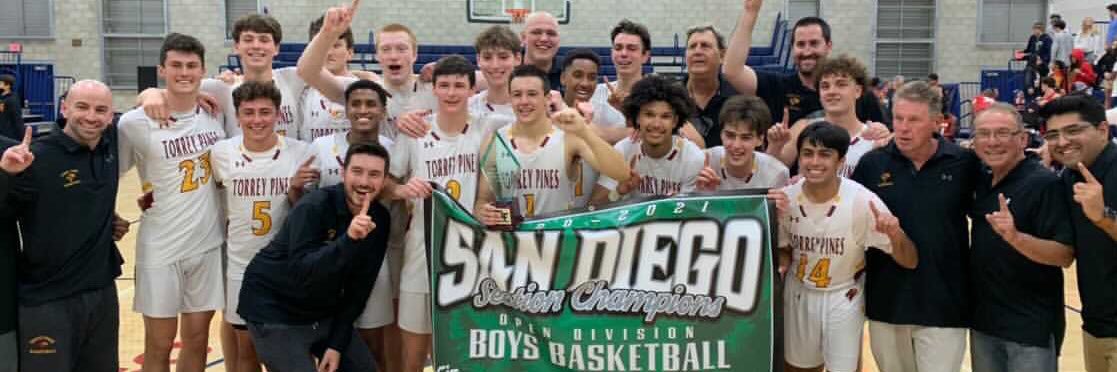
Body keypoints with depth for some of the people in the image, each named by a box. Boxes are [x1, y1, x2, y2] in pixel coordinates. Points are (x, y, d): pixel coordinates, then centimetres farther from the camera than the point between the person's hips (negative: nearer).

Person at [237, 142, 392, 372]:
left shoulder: (380, 220, -4)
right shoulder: (313, 208, -22)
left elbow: (359, 287, -1)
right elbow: (301, 273, -33)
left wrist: (337, 343, -4)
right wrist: (348, 240, -43)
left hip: (324, 313, 6)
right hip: (275, 312, -6)